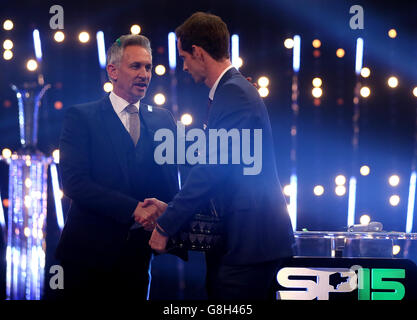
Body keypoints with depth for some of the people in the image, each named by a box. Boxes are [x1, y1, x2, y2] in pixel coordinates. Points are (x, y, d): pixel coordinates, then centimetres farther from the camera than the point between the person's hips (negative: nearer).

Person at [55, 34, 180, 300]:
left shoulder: (163, 119, 11)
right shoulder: (82, 117, -2)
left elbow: (171, 181, 8)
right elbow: (74, 181, -13)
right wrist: (133, 209, -21)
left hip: (137, 254, 3)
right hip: (89, 251, -3)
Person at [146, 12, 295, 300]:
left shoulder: (233, 94, -14)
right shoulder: (237, 89, 17)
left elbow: (213, 169, -20)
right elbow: (216, 168, 20)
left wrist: (166, 226, -15)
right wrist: (171, 208, 15)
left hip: (249, 240, -10)